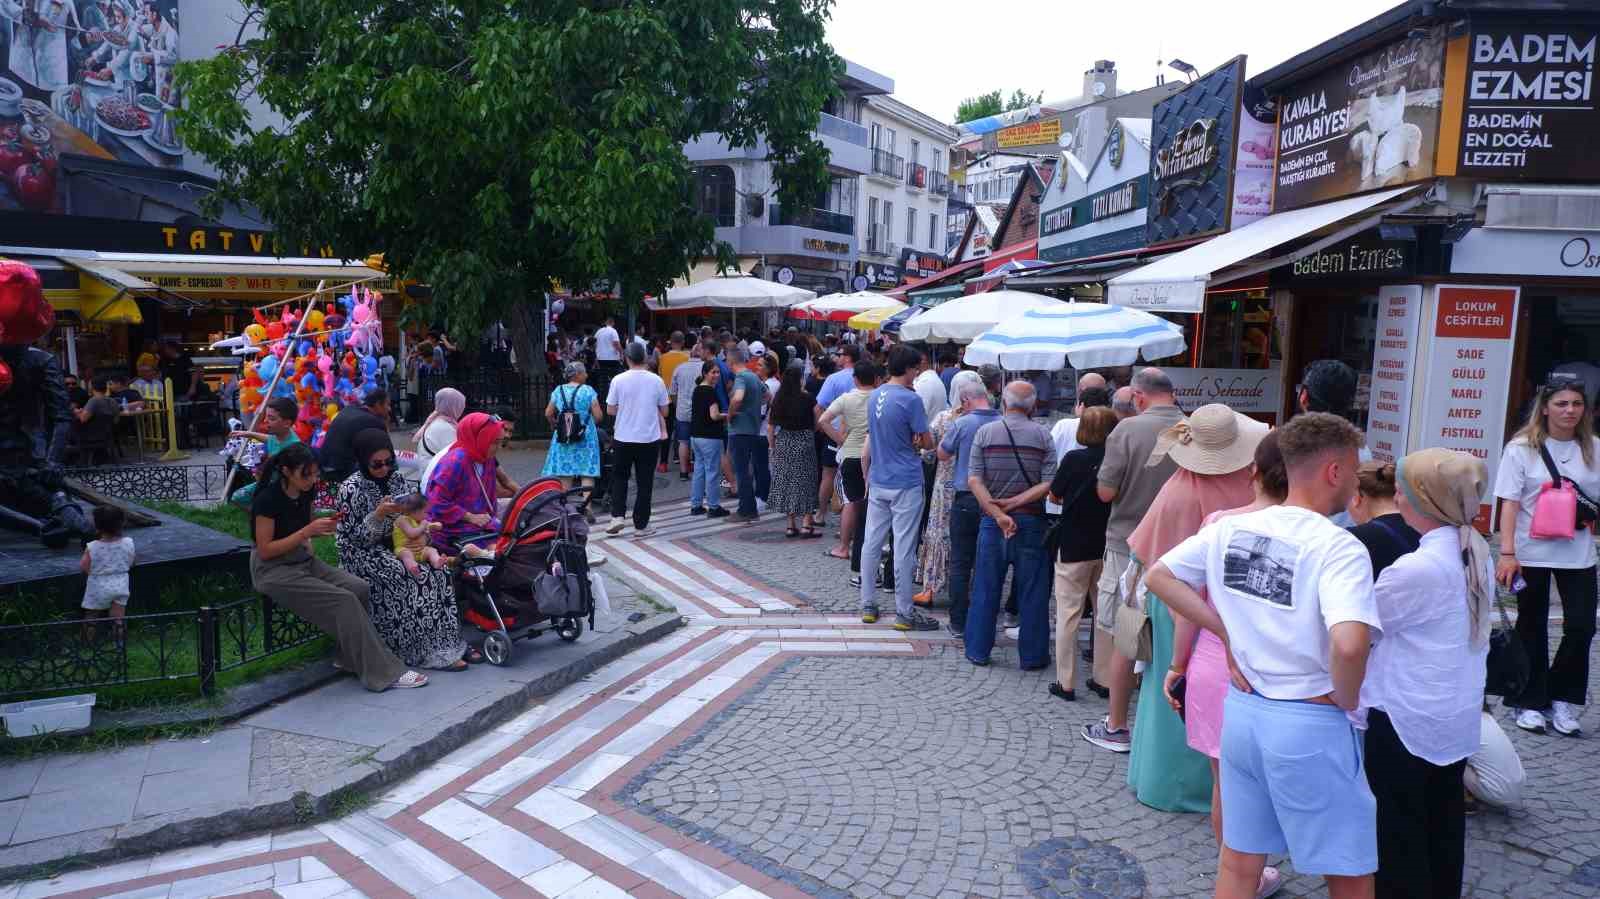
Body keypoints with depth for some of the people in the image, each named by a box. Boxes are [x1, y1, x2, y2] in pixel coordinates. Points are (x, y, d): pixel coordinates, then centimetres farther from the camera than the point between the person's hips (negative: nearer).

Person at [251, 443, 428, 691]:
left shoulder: (305, 493, 4)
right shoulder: (268, 499, -18)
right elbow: (265, 550, -18)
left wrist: (323, 528, -4)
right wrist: (307, 531, -24)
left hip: (303, 560, 7)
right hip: (273, 570, -7)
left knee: (360, 589, -16)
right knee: (343, 600, -23)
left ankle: (351, 658, -2)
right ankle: (382, 673, -19)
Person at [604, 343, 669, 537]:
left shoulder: (618, 380, -8)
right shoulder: (656, 381, -4)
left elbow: (610, 410, -3)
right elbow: (664, 411, 4)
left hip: (623, 438, 0)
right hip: (649, 438, 0)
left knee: (619, 478, 17)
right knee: (645, 482, 7)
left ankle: (617, 516, 5)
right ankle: (641, 525, 11)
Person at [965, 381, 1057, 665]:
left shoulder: (985, 432, -2)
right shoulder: (1043, 435, -3)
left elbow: (974, 480, -10)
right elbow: (1049, 484, -11)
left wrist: (998, 513, -13)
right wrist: (1015, 502, -11)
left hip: (991, 522, 1)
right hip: (1031, 521, -1)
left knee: (986, 588, 10)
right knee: (1031, 591, 9)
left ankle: (978, 650, 18)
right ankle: (1032, 655, 15)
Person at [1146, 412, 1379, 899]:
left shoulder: (1231, 527, 0)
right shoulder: (1340, 547, -18)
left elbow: (1158, 576, 6)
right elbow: (1349, 644, -32)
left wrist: (1227, 631, 4)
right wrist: (1347, 701, -13)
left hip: (1242, 709, 6)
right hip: (1311, 726, -6)